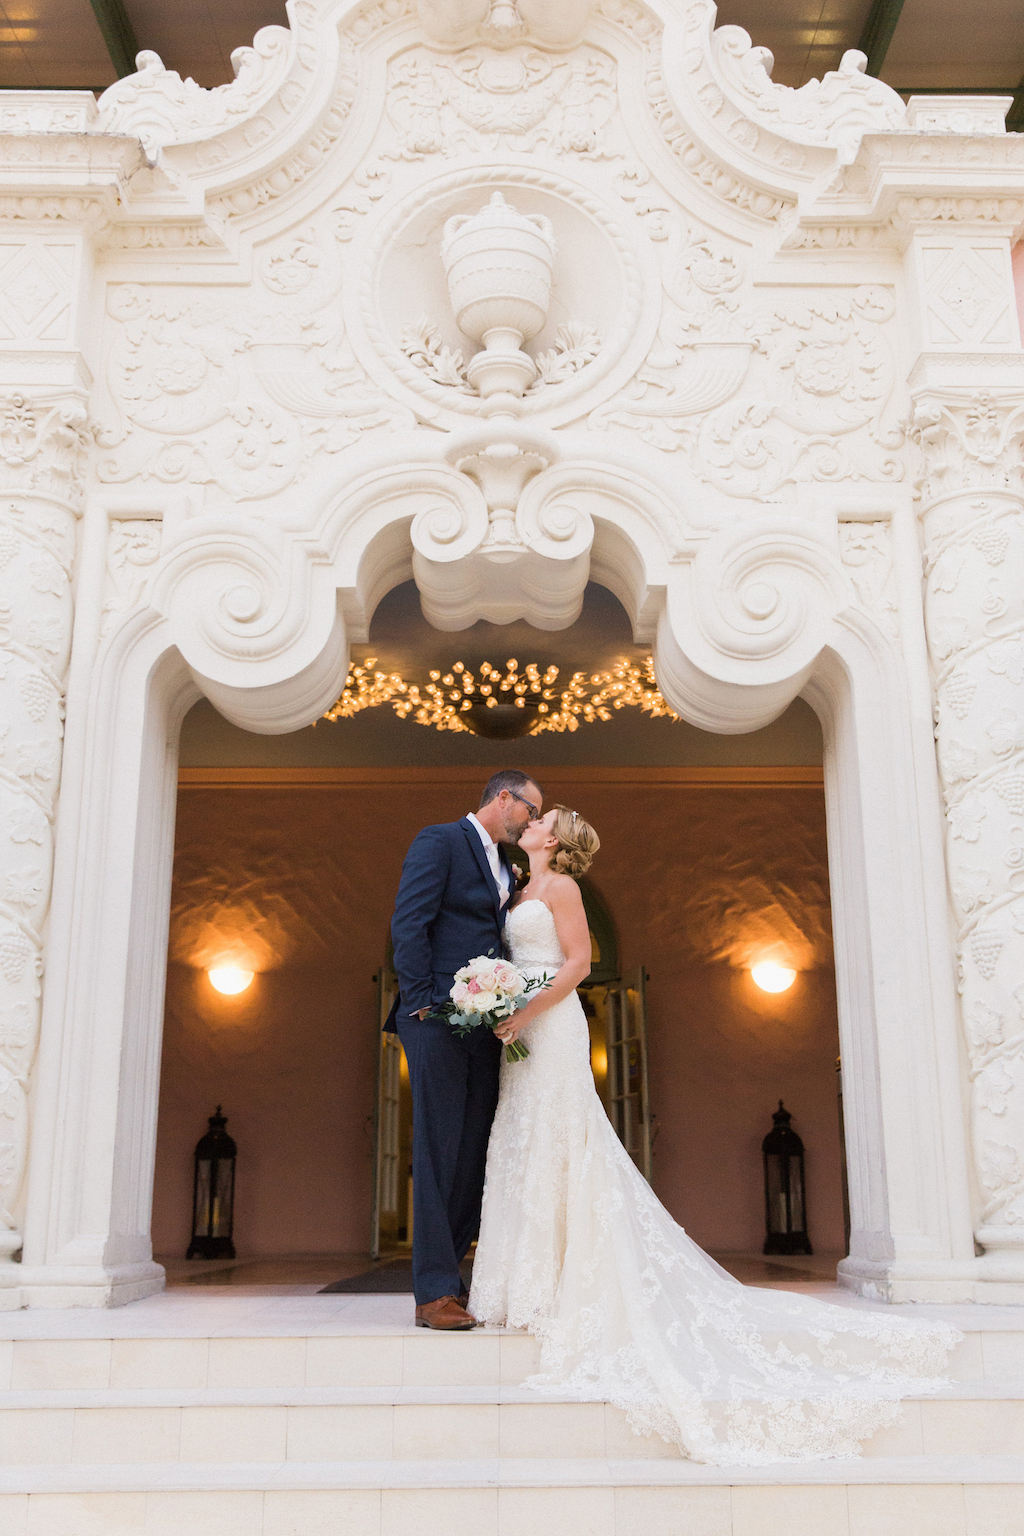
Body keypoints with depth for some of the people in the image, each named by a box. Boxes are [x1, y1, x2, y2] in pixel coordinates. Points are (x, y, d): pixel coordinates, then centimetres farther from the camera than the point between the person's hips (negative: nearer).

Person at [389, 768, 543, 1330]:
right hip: (440, 1023, -8)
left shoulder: (505, 867, 23)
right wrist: (422, 1004, -15)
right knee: (440, 1154, -6)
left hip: (485, 1027, 8)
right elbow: (408, 925, -10)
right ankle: (434, 1294, 0)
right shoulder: (439, 841, -2)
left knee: (475, 1156, 7)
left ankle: (443, 1277, 16)